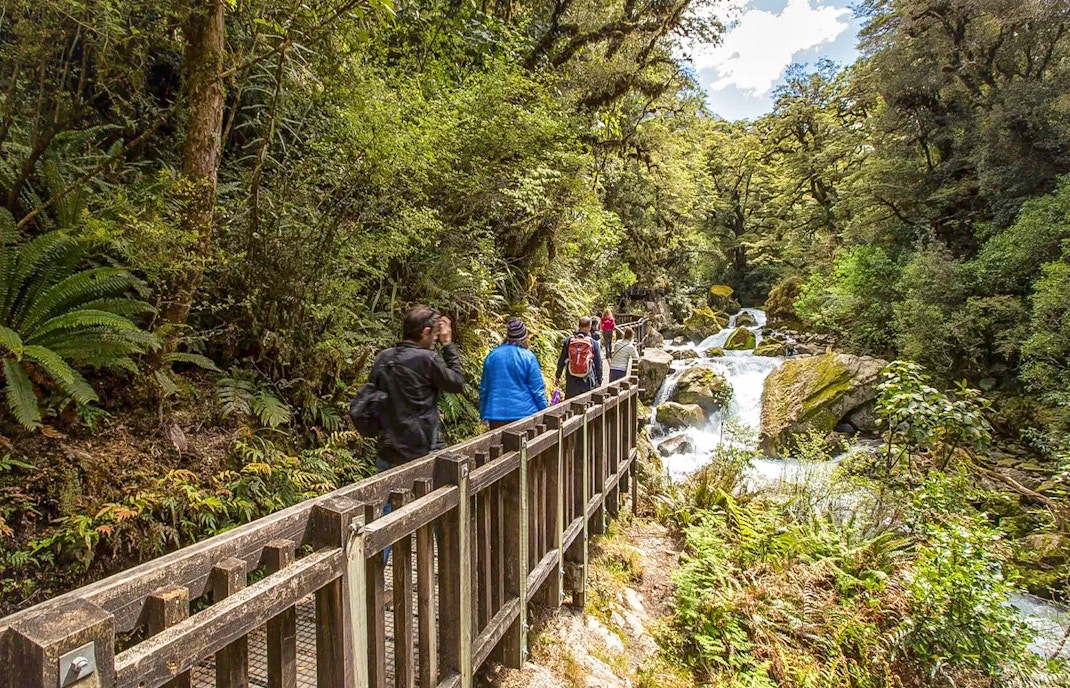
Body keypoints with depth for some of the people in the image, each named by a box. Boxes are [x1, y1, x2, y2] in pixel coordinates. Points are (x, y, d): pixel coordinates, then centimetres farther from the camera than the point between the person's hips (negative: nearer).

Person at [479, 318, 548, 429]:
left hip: (496, 413, 3)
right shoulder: (528, 357, -7)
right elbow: (537, 390, -6)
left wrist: (483, 413, 19)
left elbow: (484, 388, 9)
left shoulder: (492, 355, 3)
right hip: (524, 413, -3)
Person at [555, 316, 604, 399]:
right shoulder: (594, 343, -7)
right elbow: (598, 364, -2)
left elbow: (561, 360, 3)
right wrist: (599, 381, 9)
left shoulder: (568, 340, -4)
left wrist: (558, 376, 14)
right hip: (588, 383, -1)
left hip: (571, 383, 2)